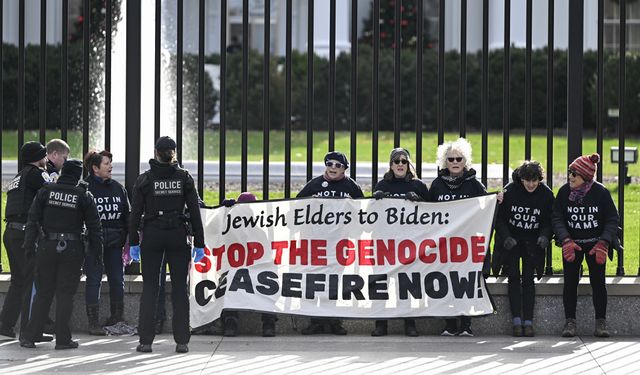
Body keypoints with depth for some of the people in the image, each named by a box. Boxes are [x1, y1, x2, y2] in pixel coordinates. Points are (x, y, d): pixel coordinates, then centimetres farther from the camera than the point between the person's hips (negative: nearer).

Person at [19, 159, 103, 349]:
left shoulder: (46, 191, 2)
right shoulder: (84, 196, -2)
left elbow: (33, 219, 0)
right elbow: (94, 226, 0)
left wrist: (29, 245, 3)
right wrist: (97, 251, 7)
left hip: (47, 246, 2)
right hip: (72, 248, -2)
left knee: (43, 293, 8)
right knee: (65, 294, 3)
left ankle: (30, 337, 6)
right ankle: (63, 339, 2)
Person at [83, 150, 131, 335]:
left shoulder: (118, 188, 10)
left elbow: (127, 214, 15)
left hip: (114, 243, 5)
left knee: (117, 279, 8)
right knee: (94, 280, -4)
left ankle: (118, 316, 21)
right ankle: (93, 322, 0)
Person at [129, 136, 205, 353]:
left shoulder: (144, 180, -2)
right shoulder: (184, 178, 0)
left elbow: (135, 213, -2)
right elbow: (194, 212, -1)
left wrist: (133, 242, 4)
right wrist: (199, 243, 4)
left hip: (152, 237, 0)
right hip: (178, 236, 0)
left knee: (149, 288, 3)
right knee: (179, 289, 4)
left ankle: (146, 341, -1)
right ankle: (181, 341, 1)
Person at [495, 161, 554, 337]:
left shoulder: (546, 194, -8)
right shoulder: (509, 191, -12)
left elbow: (549, 221, -1)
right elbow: (499, 218, -5)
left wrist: (544, 236, -20)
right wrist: (505, 237, -19)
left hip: (532, 243, 0)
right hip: (511, 241, 0)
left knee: (528, 279, -6)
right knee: (514, 277, -7)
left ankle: (528, 321, -6)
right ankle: (516, 321, -7)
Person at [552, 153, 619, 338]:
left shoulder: (601, 192, -12)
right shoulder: (564, 192, -8)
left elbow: (613, 219, -7)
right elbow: (557, 218, -8)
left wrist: (603, 243, -18)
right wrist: (566, 240, -22)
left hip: (596, 244, -1)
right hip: (571, 244, 1)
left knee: (598, 281, -5)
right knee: (570, 281, -4)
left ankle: (601, 323, 1)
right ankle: (570, 322, 1)